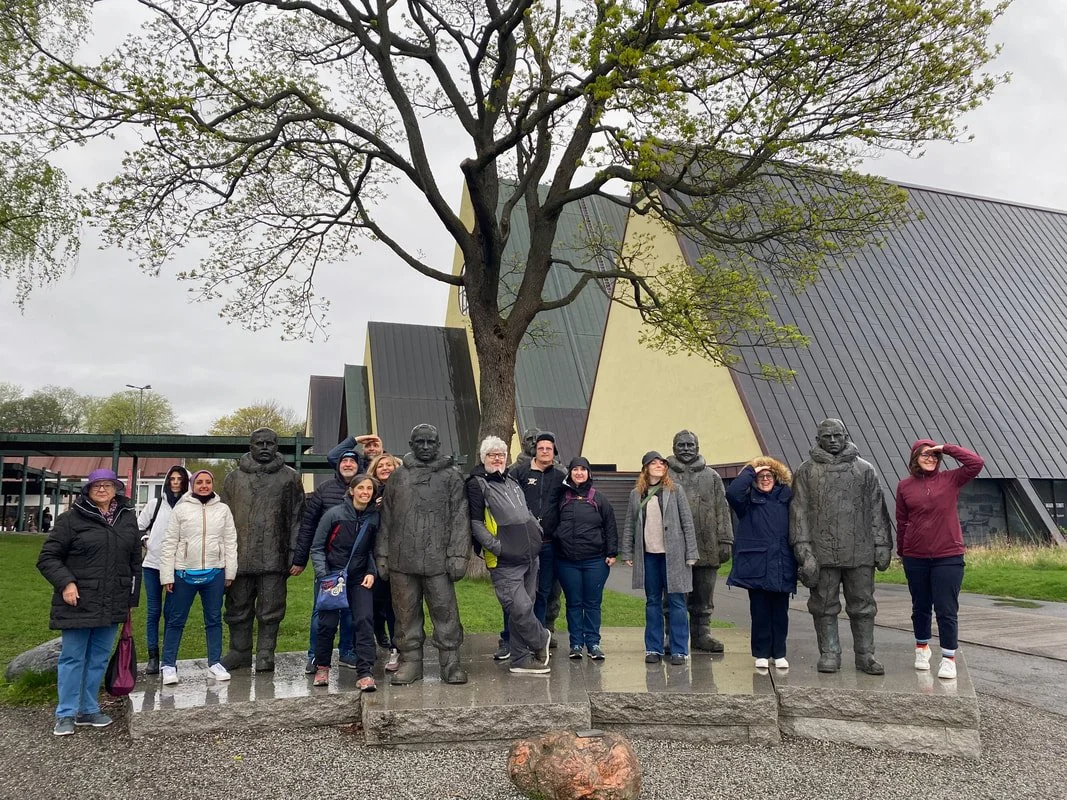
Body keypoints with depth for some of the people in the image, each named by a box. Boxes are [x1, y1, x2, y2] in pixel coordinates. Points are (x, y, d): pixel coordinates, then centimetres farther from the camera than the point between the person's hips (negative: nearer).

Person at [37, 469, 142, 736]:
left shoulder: (128, 518, 7)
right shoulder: (72, 519, -6)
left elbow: (135, 561, 13)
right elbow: (47, 557, -3)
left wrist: (131, 598, 12)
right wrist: (65, 582, -17)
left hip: (112, 605, 4)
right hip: (78, 603, -4)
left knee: (99, 658, 12)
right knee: (73, 657, 4)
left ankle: (89, 709, 25)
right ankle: (66, 714, 17)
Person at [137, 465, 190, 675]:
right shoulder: (155, 504, 7)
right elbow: (138, 526, 16)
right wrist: (145, 540, 1)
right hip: (152, 564, 2)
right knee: (153, 611, 4)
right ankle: (153, 656, 11)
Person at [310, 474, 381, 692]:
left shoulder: (374, 518, -1)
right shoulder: (334, 514, -8)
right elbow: (317, 548, -2)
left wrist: (371, 572, -3)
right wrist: (323, 575, -12)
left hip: (359, 578, 2)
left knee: (364, 620, -11)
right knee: (328, 622, 0)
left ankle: (365, 673, -7)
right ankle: (322, 667, 24)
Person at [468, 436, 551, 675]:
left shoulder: (511, 481, 19)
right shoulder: (477, 484, -5)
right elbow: (476, 523, -11)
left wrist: (537, 530, 16)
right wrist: (496, 547, -17)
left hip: (530, 557, 7)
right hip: (504, 562, -7)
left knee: (521, 610, 10)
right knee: (520, 608, -13)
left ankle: (520, 661, 21)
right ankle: (540, 640, 15)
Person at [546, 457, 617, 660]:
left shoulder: (599, 499, 4)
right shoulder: (562, 498, 5)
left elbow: (610, 527, 4)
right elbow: (552, 525, 11)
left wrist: (611, 553, 0)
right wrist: (557, 539, 1)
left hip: (595, 560, -1)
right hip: (567, 561, 1)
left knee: (593, 603, 6)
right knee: (573, 603, 8)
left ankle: (593, 643, 16)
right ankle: (576, 643, 18)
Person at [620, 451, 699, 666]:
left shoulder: (675, 490, 1)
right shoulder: (636, 494, 8)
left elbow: (687, 522, -1)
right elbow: (629, 525, 9)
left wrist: (691, 553, -5)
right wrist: (627, 553, 4)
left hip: (672, 554, -2)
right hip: (648, 554, 3)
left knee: (676, 602, 2)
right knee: (652, 602, 10)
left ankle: (679, 650, 10)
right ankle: (653, 649, 19)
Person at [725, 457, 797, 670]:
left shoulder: (786, 498, 9)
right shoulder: (749, 500, 2)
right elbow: (732, 492, -19)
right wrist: (750, 470, -9)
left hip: (782, 567, 2)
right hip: (756, 566, -2)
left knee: (780, 612, 9)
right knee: (760, 612, 5)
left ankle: (779, 653, 21)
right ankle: (761, 654, 16)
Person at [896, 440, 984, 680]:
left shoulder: (950, 480, 0)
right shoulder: (905, 486, 0)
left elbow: (976, 463, -13)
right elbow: (902, 522, 5)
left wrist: (947, 448, -10)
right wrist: (901, 552, 9)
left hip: (948, 557, -1)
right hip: (915, 558, 2)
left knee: (946, 610, 0)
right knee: (920, 607, 16)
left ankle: (949, 659, 10)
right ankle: (922, 648, 35)